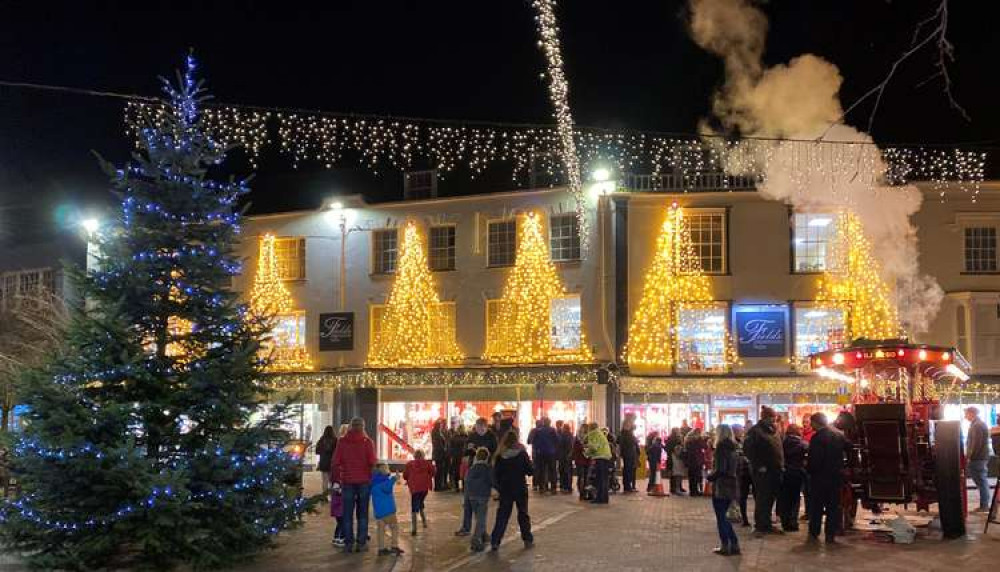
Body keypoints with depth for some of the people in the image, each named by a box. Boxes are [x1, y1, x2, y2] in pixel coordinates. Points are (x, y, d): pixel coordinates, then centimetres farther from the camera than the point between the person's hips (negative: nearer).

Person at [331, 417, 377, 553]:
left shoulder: (342, 442, 0)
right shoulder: (367, 442, -5)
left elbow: (335, 462, -1)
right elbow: (372, 462, -8)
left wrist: (336, 478, 7)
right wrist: (371, 477, 6)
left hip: (347, 481, 1)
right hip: (364, 481, -1)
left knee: (348, 513, 8)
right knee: (362, 513, 8)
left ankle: (348, 543, 8)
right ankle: (361, 543, 7)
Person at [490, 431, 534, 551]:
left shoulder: (500, 456, -5)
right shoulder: (522, 453, -10)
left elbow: (496, 474, -1)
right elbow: (530, 471, -10)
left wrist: (498, 487, 10)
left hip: (505, 490, 1)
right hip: (520, 489, -1)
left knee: (502, 515, 5)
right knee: (523, 514, 15)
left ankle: (495, 542, -2)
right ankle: (528, 539, 22)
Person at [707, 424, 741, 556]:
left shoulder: (721, 448, -15)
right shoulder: (733, 448, 10)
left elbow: (719, 470, -20)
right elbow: (737, 467, 17)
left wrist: (710, 477, -5)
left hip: (721, 486, -8)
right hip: (732, 485, 8)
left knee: (720, 517, 2)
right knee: (723, 516, 16)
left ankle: (725, 546, 5)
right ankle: (734, 544, 14)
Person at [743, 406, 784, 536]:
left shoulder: (773, 431, 15)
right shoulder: (755, 431, -9)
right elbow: (748, 450, -16)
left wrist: (781, 465, 11)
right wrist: (758, 465, -17)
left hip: (775, 470, 7)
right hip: (762, 471, -7)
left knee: (770, 499, 11)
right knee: (761, 499, -3)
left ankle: (767, 524, 18)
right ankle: (759, 526, 4)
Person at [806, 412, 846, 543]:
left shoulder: (817, 437, -16)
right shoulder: (839, 436, 7)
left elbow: (814, 459, -19)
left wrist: (808, 467, -3)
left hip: (820, 476, -6)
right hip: (836, 476, 6)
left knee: (816, 505, 3)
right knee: (833, 506, 10)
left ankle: (814, 533, 3)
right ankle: (830, 534, 9)